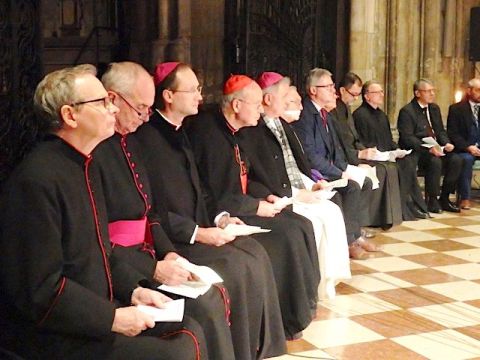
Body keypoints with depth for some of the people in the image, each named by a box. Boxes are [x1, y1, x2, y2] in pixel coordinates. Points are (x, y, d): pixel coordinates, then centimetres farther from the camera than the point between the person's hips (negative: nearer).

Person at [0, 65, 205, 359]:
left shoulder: (83, 165, 11)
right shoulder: (37, 180, -21)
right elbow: (40, 289, -23)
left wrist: (135, 290, 5)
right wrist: (113, 318, -19)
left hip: (98, 307, 10)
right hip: (51, 333, -9)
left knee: (190, 332, 5)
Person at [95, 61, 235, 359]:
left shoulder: (129, 142, 12)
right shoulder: (93, 150, -18)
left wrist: (168, 253, 2)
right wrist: (153, 269, -19)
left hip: (146, 254, 9)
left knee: (215, 294, -3)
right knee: (203, 308, -17)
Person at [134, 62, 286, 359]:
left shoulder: (179, 132, 14)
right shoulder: (146, 138, -15)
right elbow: (152, 207, -19)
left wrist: (219, 217, 3)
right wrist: (196, 233, -20)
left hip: (198, 227, 9)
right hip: (170, 237, -9)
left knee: (255, 254, -7)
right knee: (236, 266, -21)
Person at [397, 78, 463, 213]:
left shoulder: (434, 108, 16)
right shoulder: (407, 111, -9)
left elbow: (440, 131, 20)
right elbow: (407, 138, -17)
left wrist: (446, 143, -3)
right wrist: (428, 148, -27)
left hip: (435, 149, 7)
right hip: (416, 152, -7)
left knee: (456, 160, -16)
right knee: (435, 161, -33)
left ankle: (444, 198, -6)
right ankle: (432, 201, -18)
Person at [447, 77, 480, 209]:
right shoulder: (456, 109, 3)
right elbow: (452, 134, -4)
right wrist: (468, 147, -19)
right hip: (464, 149, -3)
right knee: (467, 159, -35)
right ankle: (464, 198, -28)